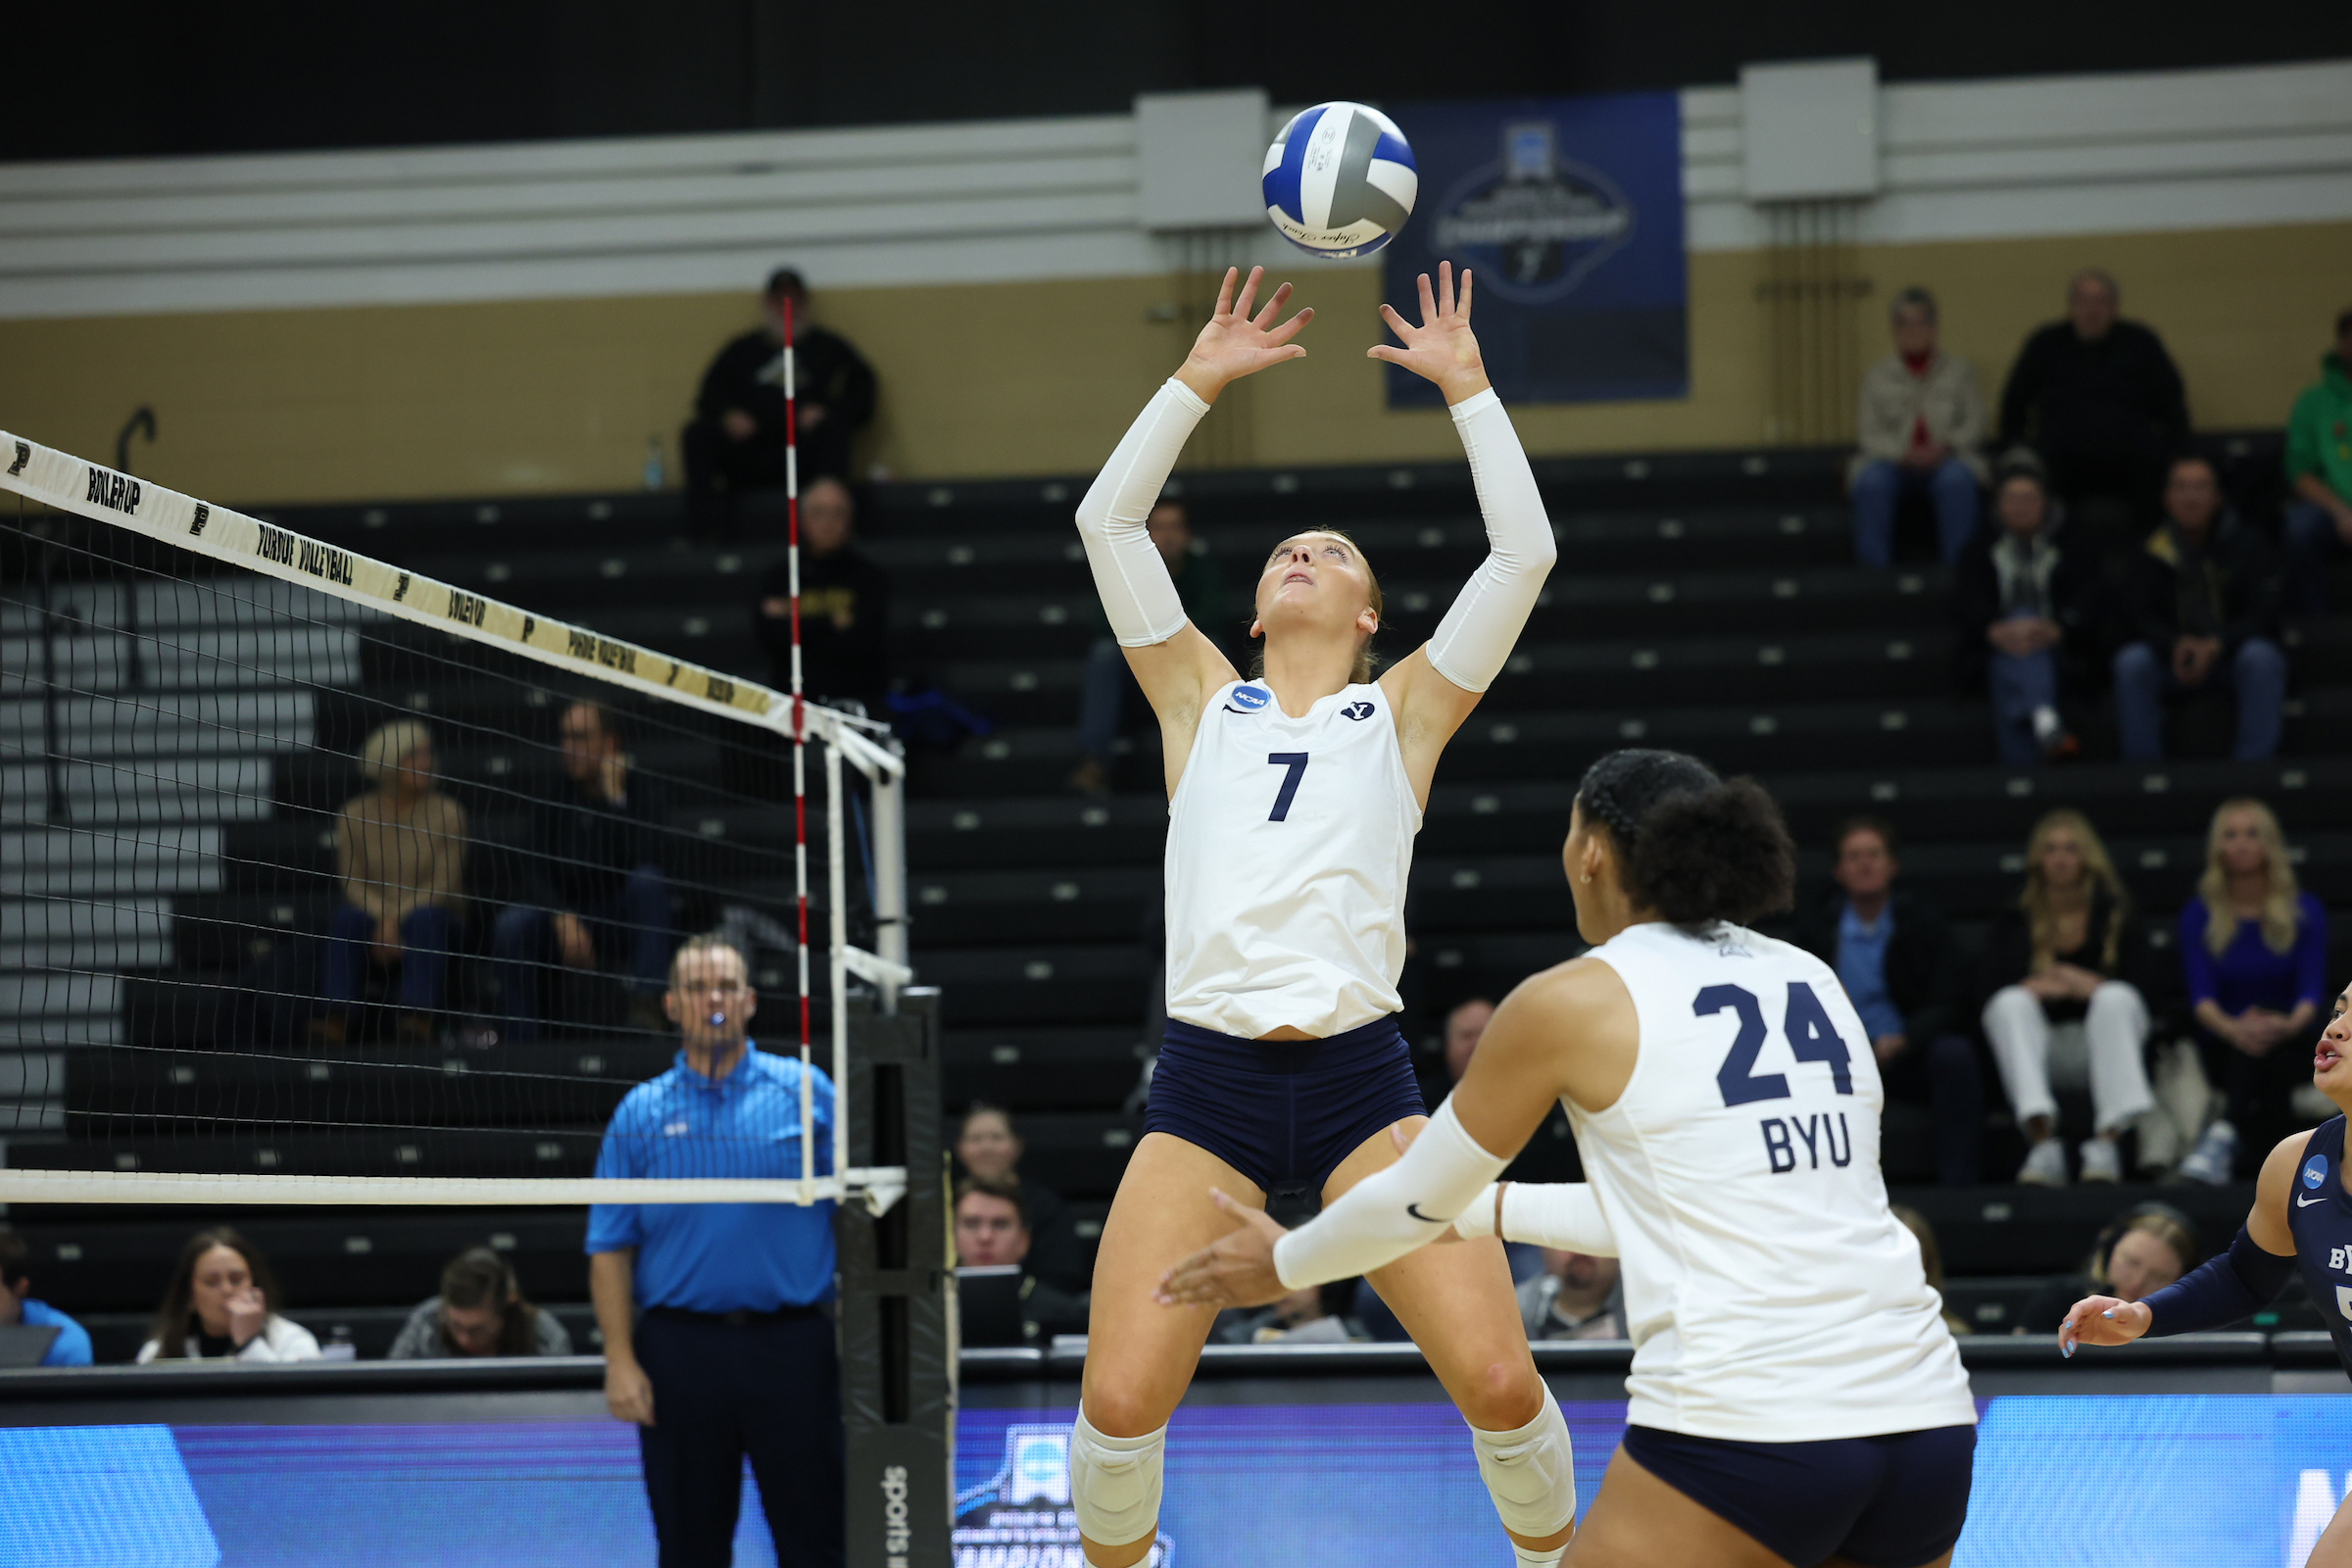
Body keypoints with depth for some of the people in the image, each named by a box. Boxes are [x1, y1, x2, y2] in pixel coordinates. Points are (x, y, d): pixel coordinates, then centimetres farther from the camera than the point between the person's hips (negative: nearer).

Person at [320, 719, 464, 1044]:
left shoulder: (446, 813, -4)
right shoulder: (356, 814, 0)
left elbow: (445, 883, -8)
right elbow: (351, 881, -2)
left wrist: (397, 918, -21)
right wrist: (382, 918, -21)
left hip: (426, 911, -1)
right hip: (373, 910, 1)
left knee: (426, 918, -35)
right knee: (347, 917, -31)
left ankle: (420, 1016, -43)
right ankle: (335, 1017, -37)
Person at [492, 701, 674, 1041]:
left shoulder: (640, 792, -5)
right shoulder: (555, 801, 3)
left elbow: (641, 858, -22)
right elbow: (536, 876, -3)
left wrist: (615, 798, -24)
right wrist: (563, 919, -21)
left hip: (627, 925, -2)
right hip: (569, 918, 2)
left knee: (648, 879, -33)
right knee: (511, 923, -27)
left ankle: (645, 999, -37)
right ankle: (518, 1040, -24)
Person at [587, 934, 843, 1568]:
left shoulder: (807, 1092, 5)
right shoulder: (641, 1112, 6)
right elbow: (610, 1248, 4)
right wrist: (621, 1361, -5)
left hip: (792, 1346, -1)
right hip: (681, 1346, 1)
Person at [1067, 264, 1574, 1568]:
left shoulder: (1403, 712, 13)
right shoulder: (1201, 700, 16)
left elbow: (1524, 552, 4)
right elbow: (1106, 519, 11)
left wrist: (1465, 386, 7)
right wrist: (1198, 380, 11)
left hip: (1361, 1079, -1)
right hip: (1207, 1081, 1)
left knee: (1499, 1381, -11)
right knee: (1120, 1400, -11)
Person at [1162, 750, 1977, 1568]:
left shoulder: (1574, 1001, 1)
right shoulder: (1811, 981, 17)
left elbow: (1414, 1202, 15)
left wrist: (1285, 1263, 34)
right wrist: (1488, 1211, 40)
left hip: (1744, 1433, -6)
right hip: (1926, 1421, 6)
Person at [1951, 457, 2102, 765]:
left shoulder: (2074, 553, 24)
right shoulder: (1979, 554, 28)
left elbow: (2088, 605, 4)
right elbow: (1966, 603, 7)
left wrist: (2055, 630, -21)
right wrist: (1994, 630, -18)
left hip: (2055, 653, 0)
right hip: (1996, 655, 0)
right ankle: (2045, 719, -67)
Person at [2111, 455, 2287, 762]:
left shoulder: (2246, 545, -2)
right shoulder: (2153, 553, 1)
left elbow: (2264, 613, -9)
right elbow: (2140, 616, -5)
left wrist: (2216, 645, -26)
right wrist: (2176, 644, -27)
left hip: (2234, 649, -1)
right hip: (2174, 657, 1)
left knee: (2261, 658, -34)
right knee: (2132, 662, -27)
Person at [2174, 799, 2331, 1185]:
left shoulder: (2305, 911, 4)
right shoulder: (2199, 915, 4)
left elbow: (2312, 990, -7)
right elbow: (2201, 994, -8)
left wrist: (2289, 1025, -32)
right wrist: (2233, 1029, -32)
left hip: (2288, 1048, -2)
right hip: (2223, 1049, 2)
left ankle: (2224, 1136, -51)